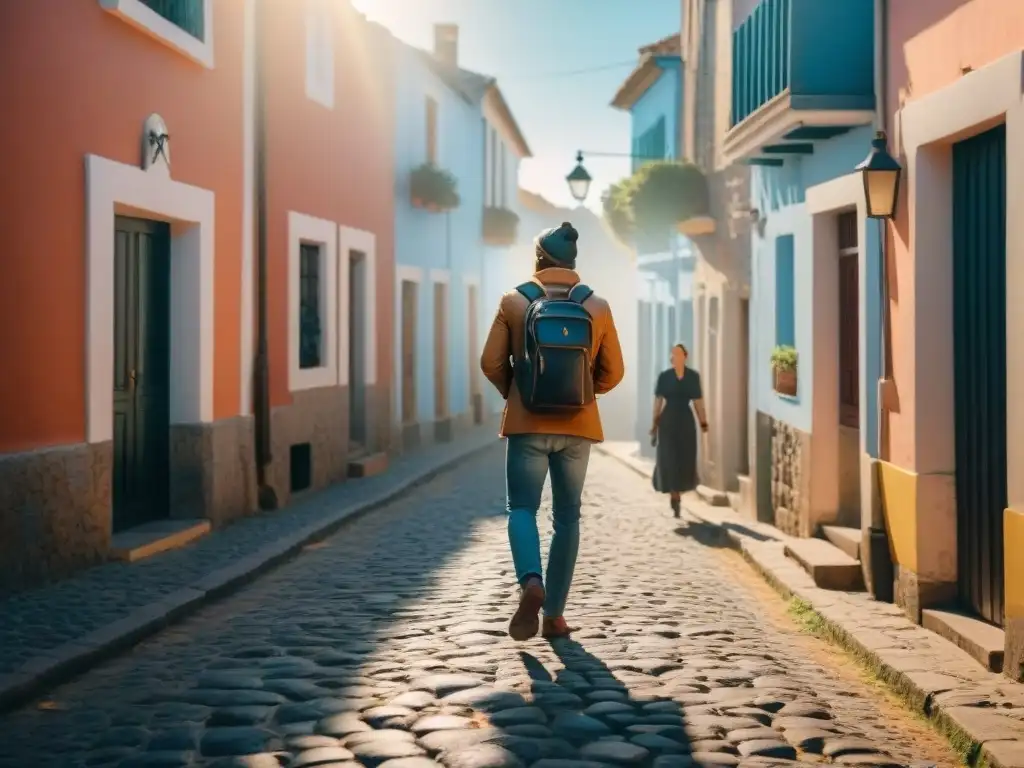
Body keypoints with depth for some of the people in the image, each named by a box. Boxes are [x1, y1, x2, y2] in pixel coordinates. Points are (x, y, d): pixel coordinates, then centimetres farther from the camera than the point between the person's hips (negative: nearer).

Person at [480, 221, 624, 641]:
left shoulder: (515, 301, -2)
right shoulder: (597, 306, 2)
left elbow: (491, 362, -3)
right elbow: (613, 372, 4)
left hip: (527, 422, -2)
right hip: (577, 425, 2)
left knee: (522, 509, 5)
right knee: (567, 517, 10)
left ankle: (531, 582, -23)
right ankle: (554, 614, 11)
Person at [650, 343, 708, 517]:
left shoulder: (693, 376, 2)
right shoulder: (664, 376, -2)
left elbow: (698, 401, 4)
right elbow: (658, 401, 0)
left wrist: (703, 423, 2)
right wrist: (654, 424, -3)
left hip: (686, 421, 1)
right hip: (668, 421, -1)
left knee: (686, 460, 3)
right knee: (669, 460, -5)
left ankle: (677, 492, 25)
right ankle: (674, 495, 5)